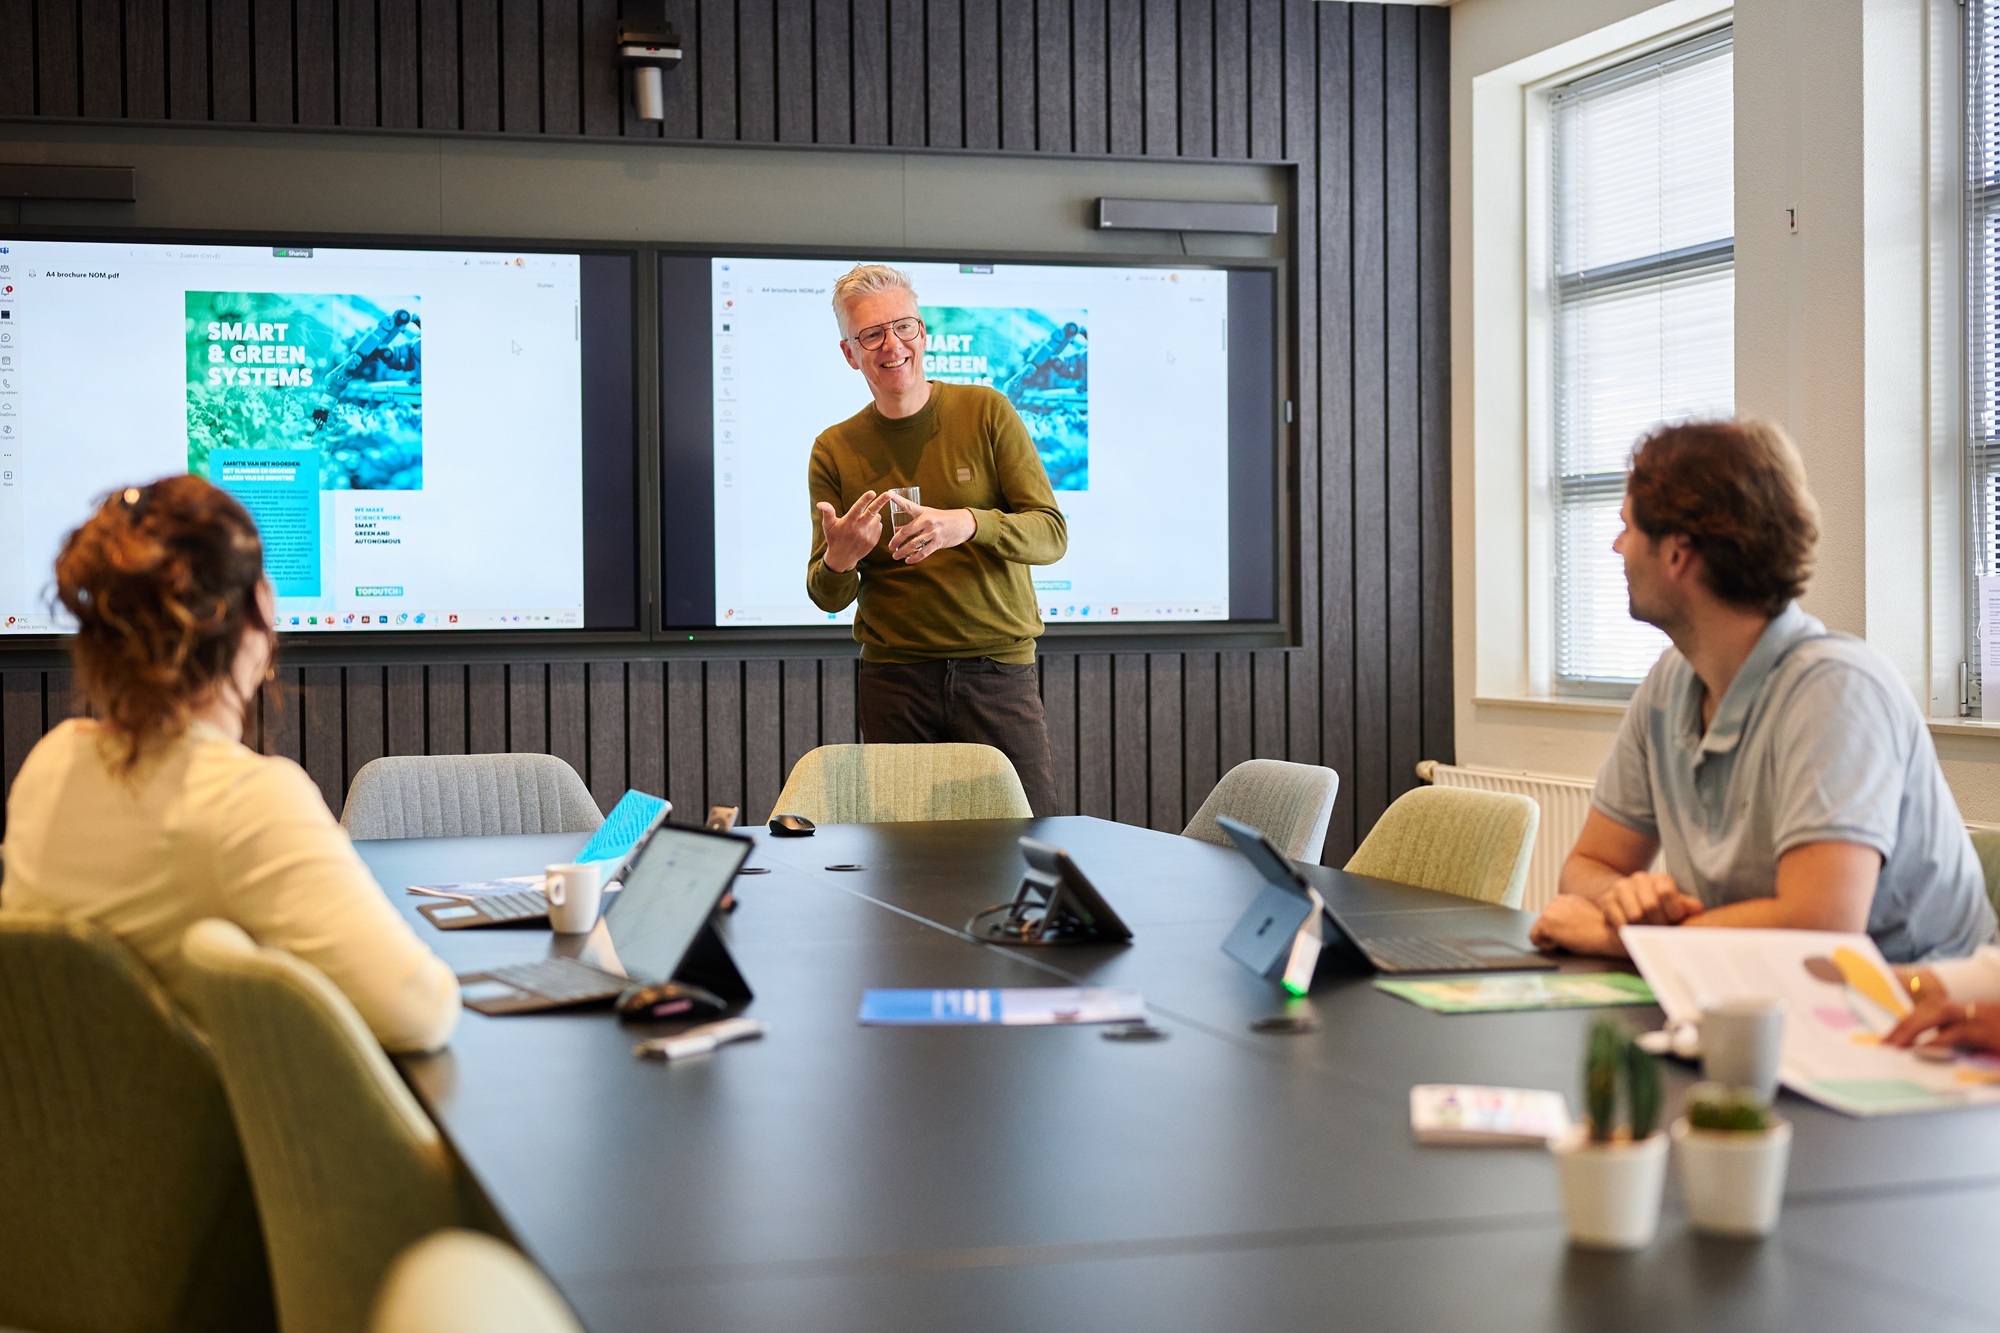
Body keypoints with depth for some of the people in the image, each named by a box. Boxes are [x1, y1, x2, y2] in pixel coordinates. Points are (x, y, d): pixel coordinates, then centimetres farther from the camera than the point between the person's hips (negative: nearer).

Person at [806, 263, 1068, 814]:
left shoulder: (986, 412, 1)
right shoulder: (834, 450, 5)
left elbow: (1051, 534, -5)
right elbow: (828, 599, 6)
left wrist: (968, 524, -24)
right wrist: (837, 561, -18)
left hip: (999, 669, -1)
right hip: (895, 680, 1)